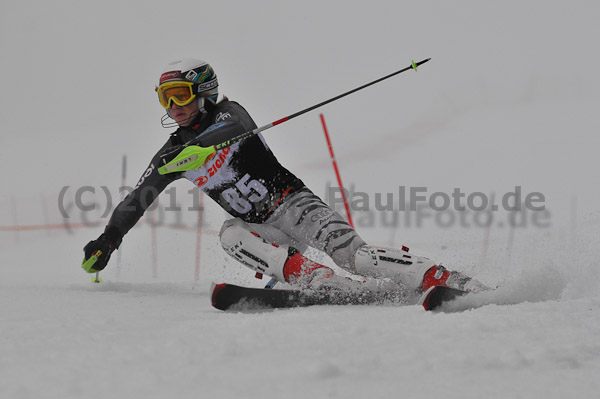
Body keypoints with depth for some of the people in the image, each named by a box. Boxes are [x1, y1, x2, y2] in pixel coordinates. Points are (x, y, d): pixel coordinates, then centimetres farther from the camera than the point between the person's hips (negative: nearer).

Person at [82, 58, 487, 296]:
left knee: (347, 249, -27)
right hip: (264, 231, 5)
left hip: (292, 202, -5)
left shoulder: (226, 113, -3)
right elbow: (138, 199, 18)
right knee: (230, 234, -28)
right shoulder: (172, 154, 12)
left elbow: (237, 128, -27)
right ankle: (318, 280, -45)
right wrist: (107, 241, 13)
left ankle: (446, 280, -36)